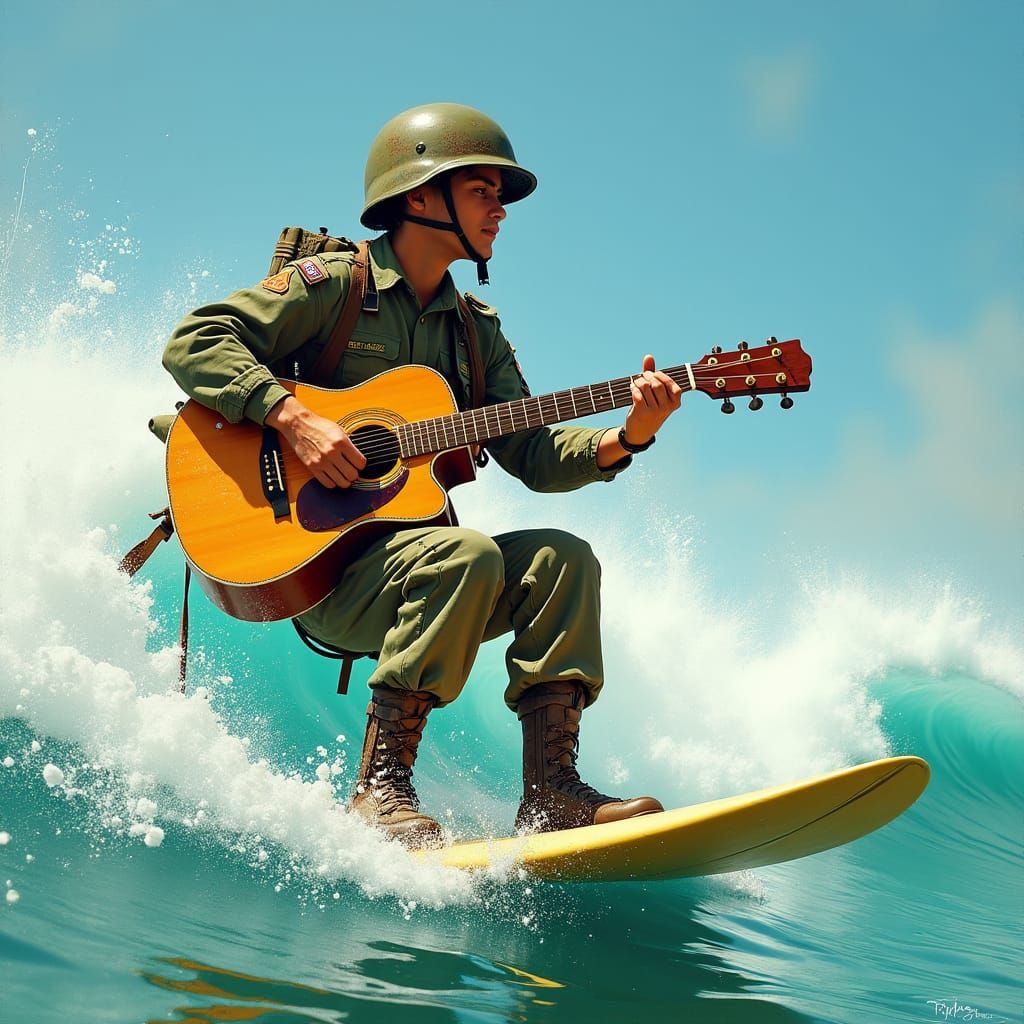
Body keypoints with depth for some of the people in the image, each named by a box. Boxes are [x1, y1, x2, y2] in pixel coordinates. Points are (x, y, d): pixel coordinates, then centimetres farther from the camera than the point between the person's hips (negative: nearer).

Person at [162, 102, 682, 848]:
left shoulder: (475, 331, 15)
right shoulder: (334, 285, -4)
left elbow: (532, 454, 6)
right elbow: (195, 341, -12)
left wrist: (625, 439, -12)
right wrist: (293, 418, -24)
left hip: (410, 563, 7)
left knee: (562, 558, -15)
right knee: (466, 553, -32)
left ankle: (551, 791, -20)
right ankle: (381, 786, -28)